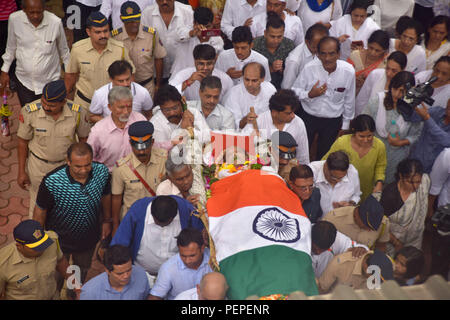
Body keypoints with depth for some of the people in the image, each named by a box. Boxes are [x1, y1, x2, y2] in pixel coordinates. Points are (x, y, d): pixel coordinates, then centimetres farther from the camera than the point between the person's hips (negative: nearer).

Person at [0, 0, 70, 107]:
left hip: (49, 81, -1)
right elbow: (11, 47, 3)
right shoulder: (14, 19, -15)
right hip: (23, 81, 2)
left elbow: (63, 50, -2)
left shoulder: (56, 22, -20)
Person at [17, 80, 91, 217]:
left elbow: (84, 138, -6)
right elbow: (22, 141, -11)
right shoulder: (29, 112, -26)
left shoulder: (78, 113, -24)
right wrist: (21, 171, -5)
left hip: (66, 163, 1)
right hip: (38, 165, -1)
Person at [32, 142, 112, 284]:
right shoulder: (52, 182, -35)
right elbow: (40, 210, -17)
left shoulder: (102, 172, -24)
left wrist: (106, 221, 9)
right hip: (60, 240, -3)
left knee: (83, 270, 31)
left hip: (89, 238, 3)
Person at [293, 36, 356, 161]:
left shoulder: (348, 71, -16)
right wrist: (309, 94, -26)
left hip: (333, 121, 1)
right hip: (308, 117, -1)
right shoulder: (310, 68, -19)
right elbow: (295, 90, -5)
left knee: (324, 156, 18)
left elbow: (349, 100, -1)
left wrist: (345, 125, 8)